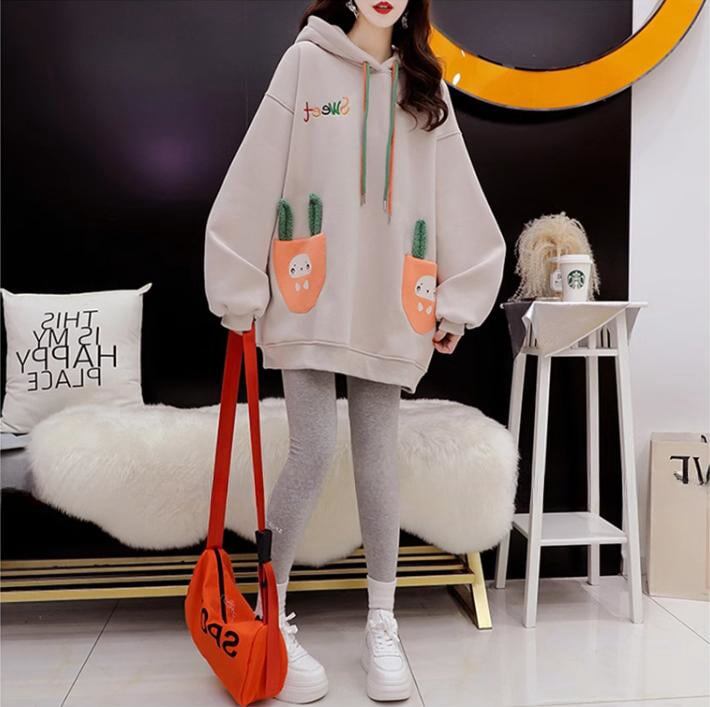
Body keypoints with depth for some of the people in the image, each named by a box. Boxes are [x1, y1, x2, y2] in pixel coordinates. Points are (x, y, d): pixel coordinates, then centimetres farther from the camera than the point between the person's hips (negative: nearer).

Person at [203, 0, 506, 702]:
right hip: (307, 302, -2)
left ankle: (382, 623, 21)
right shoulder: (305, 61, 5)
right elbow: (257, 176, 0)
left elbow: (456, 201, 10)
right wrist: (241, 291, -3)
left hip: (386, 308, 3)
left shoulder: (425, 85, 13)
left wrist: (459, 298, 6)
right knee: (312, 454, -5)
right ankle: (269, 613, 17)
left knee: (377, 459, 7)